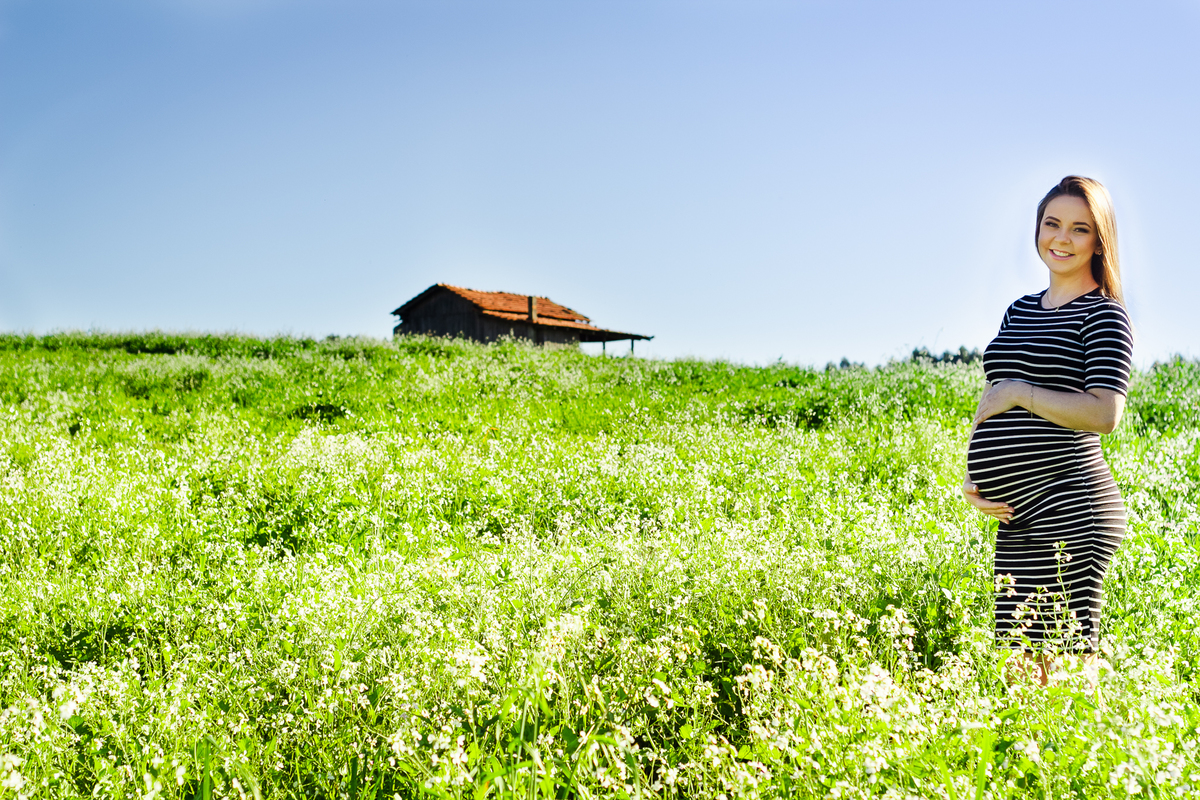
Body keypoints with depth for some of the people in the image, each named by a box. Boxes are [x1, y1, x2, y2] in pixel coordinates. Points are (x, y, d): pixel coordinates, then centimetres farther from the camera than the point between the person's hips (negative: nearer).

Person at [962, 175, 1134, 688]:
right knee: (1016, 667, 11)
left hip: (1070, 508, -7)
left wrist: (1018, 392, -10)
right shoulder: (1020, 310, 19)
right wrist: (971, 478, 6)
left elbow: (1104, 414, -16)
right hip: (1017, 515, 8)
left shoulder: (1104, 315, -2)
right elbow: (993, 407, 21)